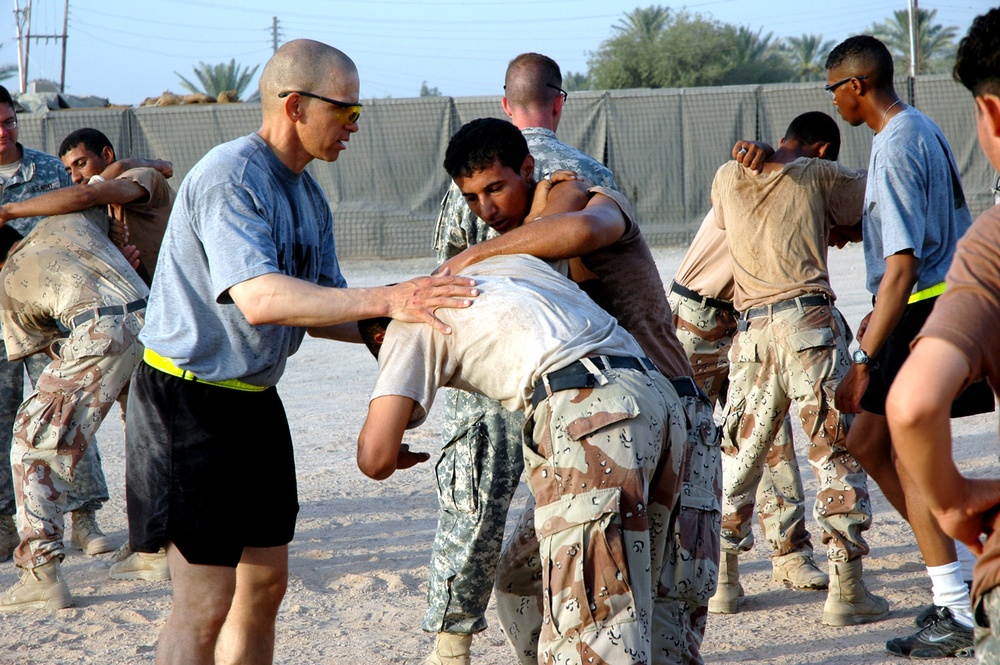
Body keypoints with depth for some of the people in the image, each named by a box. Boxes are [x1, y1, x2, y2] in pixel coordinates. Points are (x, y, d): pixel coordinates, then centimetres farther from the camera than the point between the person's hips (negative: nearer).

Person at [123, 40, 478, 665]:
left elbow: (321, 310, 13)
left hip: (252, 398, 10)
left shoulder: (308, 196, 10)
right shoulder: (229, 178, -20)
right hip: (188, 397, -10)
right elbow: (261, 300, -33)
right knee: (206, 602, -9)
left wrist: (406, 328, -2)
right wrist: (386, 299, -37)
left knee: (265, 584, 12)